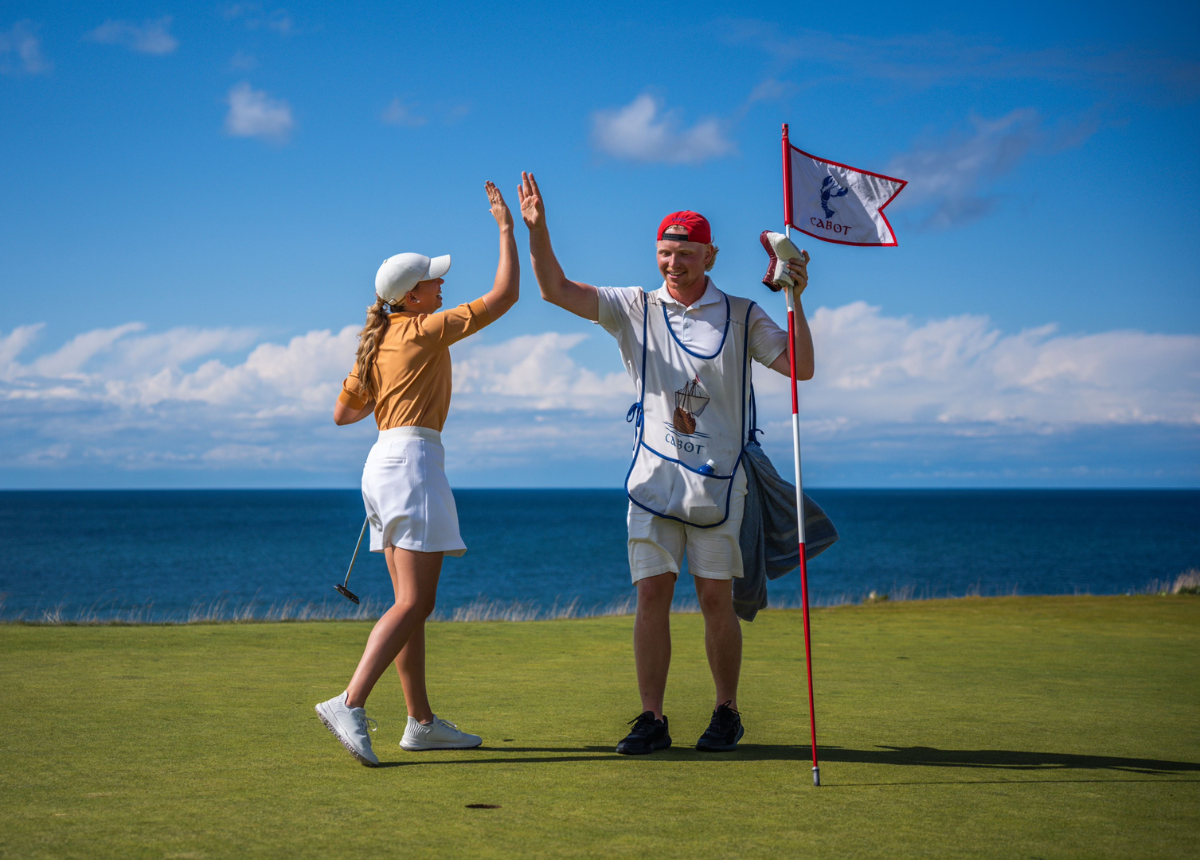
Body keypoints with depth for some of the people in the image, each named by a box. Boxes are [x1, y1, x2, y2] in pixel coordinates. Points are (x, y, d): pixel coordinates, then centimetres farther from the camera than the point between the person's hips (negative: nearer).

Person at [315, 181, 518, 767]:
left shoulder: (376, 343, 15)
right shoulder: (427, 330, -7)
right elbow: (504, 296, -7)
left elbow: (343, 414, 18)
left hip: (382, 463, 9)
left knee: (413, 602, 10)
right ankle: (349, 705, -22)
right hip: (413, 461, -9)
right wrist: (506, 228, 0)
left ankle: (421, 722, 14)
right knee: (415, 604, -12)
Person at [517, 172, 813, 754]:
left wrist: (795, 301, -12)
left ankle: (727, 712, 16)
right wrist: (537, 230, -15)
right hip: (655, 475, 1)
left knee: (716, 600, 2)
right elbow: (555, 290, -1)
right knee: (652, 594, -3)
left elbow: (801, 368, -2)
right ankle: (652, 718, 4)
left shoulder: (741, 316, 5)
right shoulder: (635, 308, 7)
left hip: (717, 477, -1)